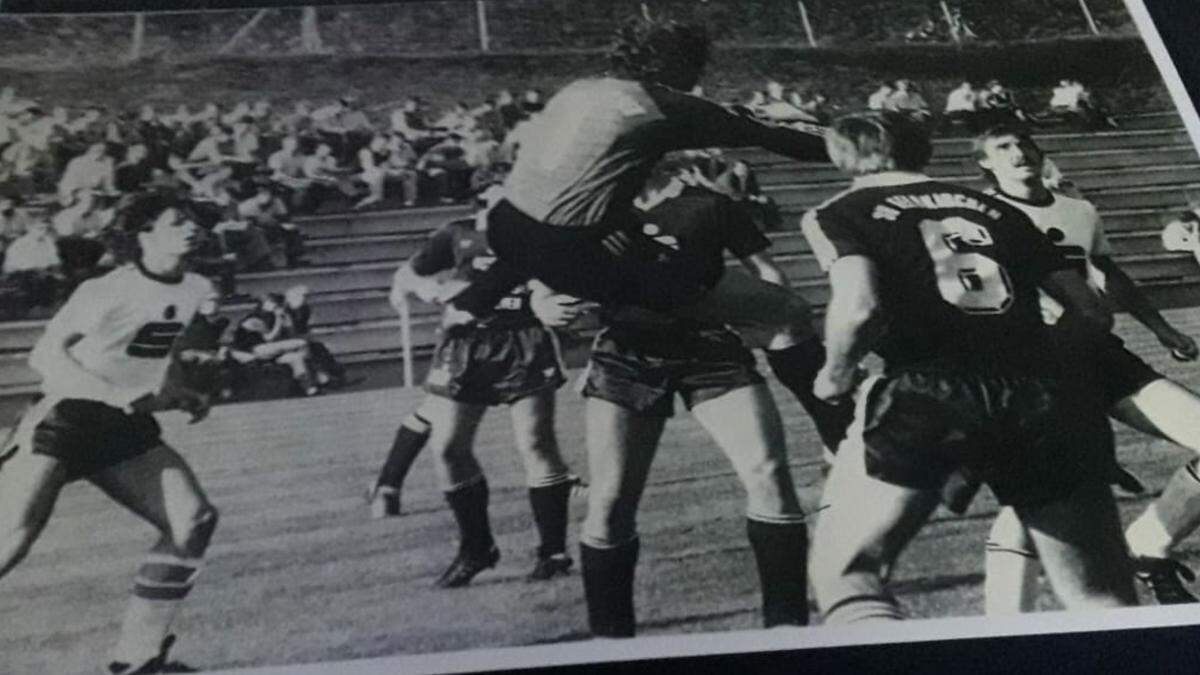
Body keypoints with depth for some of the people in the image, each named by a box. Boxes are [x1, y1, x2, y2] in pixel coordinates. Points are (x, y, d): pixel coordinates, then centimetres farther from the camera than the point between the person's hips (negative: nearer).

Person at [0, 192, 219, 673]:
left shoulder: (195, 291, 4)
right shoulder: (107, 292, -16)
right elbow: (45, 354, -12)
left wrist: (182, 397, 5)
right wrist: (112, 393, -22)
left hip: (126, 427, 6)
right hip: (66, 417, -6)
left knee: (194, 521, -5)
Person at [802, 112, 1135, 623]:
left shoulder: (836, 215, 13)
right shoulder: (995, 209, 25)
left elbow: (860, 307, -8)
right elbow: (1093, 314, 21)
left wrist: (836, 376, 10)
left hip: (930, 392, -4)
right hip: (1048, 393, 4)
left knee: (841, 570, 11)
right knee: (1104, 602, 17)